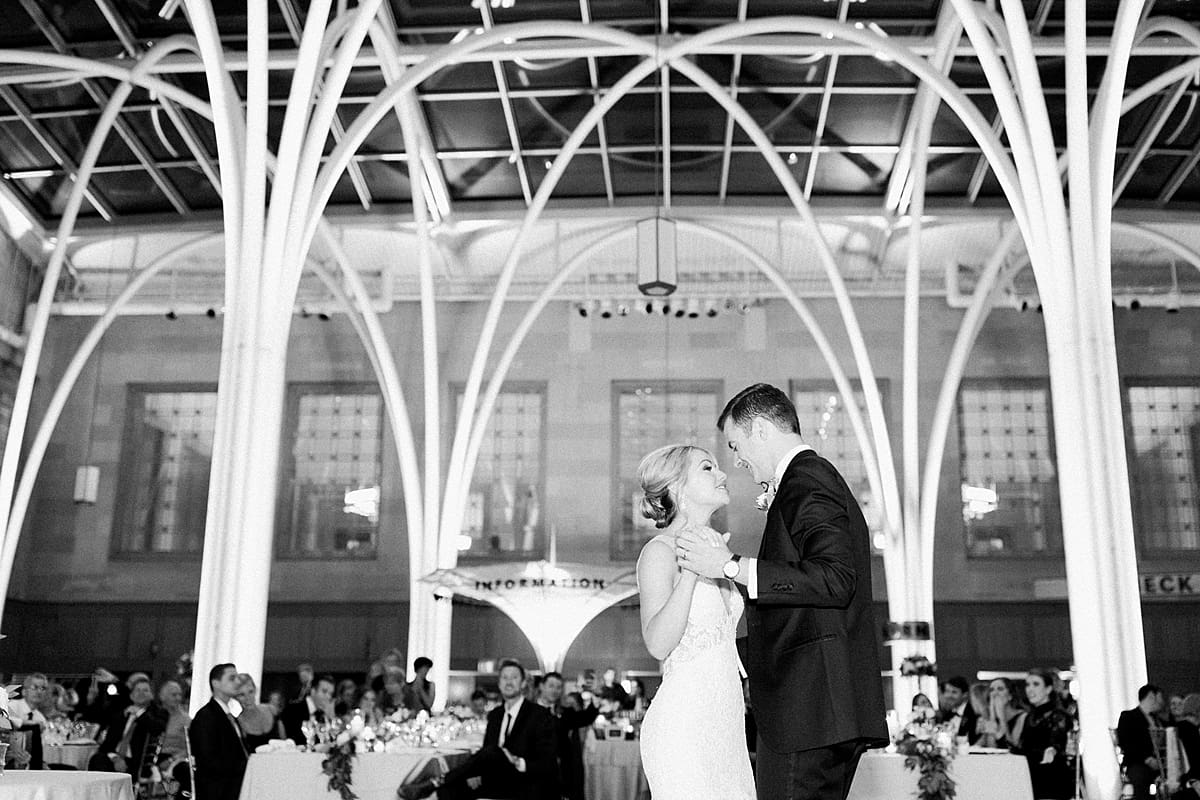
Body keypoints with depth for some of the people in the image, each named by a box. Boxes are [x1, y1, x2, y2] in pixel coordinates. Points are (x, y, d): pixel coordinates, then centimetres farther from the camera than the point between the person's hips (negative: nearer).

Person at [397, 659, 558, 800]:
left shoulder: (541, 715, -4)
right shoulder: (495, 715, 15)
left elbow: (548, 763, -9)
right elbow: (485, 751, 13)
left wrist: (519, 763, -27)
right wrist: (477, 773, -11)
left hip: (528, 786, -6)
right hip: (499, 781, 6)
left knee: (493, 753, -33)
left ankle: (434, 783, -27)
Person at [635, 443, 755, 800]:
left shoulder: (715, 544, 15)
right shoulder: (660, 552, -8)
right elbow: (658, 644, -21)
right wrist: (690, 573, -27)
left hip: (725, 723, 7)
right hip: (683, 723, -7)